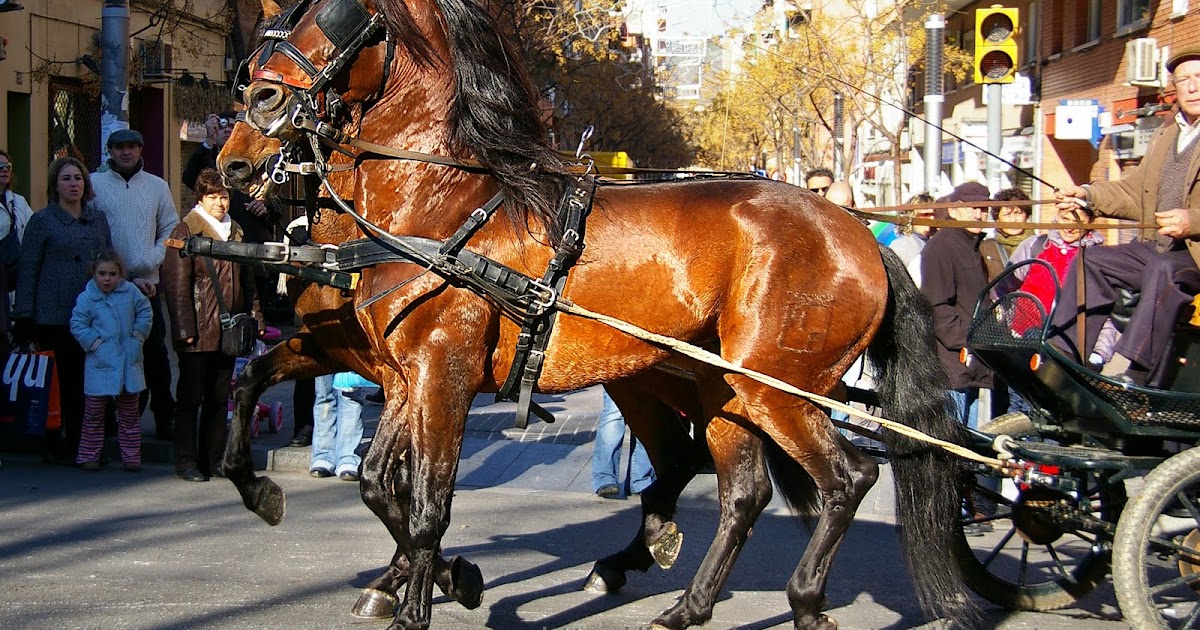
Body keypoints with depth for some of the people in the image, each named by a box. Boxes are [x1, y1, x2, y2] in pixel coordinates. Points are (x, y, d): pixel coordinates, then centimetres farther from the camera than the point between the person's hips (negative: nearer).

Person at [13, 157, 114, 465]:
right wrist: (23, 318, -6)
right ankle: (57, 446, 8)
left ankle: (83, 445, 11)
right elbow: (27, 270, -1)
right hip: (54, 317, -4)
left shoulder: (98, 218, 13)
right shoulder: (42, 220, 1)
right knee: (59, 382, -1)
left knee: (88, 382, 2)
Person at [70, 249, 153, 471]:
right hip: (100, 364, -2)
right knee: (94, 413, 2)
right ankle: (89, 455, 10)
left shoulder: (131, 292, 1)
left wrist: (138, 335, 1)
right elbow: (77, 326, -5)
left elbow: (145, 311, 11)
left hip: (128, 362, 2)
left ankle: (131, 455, 15)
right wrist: (94, 342, -12)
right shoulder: (86, 298, -6)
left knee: (129, 413, 9)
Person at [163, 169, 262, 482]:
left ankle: (214, 459, 19)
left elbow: (246, 280, 22)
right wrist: (184, 328, -16)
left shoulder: (235, 231, 15)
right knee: (191, 397, 1)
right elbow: (177, 284, -9)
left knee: (219, 397, 11)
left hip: (228, 330, 6)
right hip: (199, 332, -6)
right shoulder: (186, 230, -4)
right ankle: (186, 461, 6)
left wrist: (254, 317, 12)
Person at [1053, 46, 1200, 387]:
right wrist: (1089, 194, 5)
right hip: (1155, 249, 9)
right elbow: (1134, 191, 21)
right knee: (1089, 262, -1)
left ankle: (1135, 373, -39)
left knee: (1162, 269, -35)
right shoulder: (1167, 135, 22)